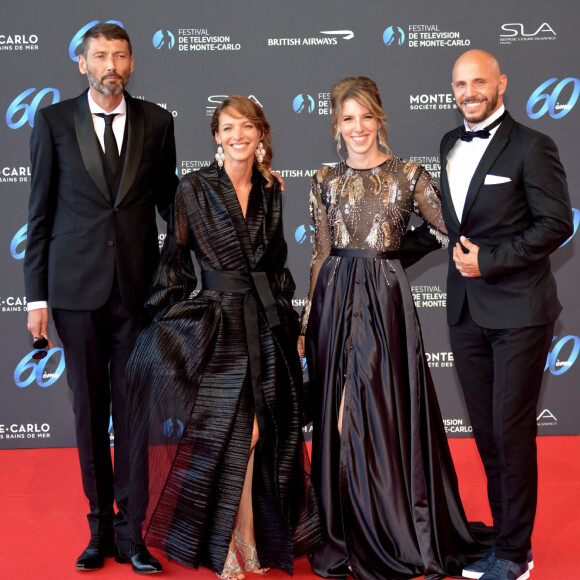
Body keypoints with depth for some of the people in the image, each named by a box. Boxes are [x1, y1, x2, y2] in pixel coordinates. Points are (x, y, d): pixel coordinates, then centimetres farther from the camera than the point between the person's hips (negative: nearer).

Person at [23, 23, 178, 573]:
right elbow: (40, 213, 3)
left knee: (133, 409, 3)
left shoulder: (155, 121, 6)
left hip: (138, 287, 1)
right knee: (89, 411, 7)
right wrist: (36, 296, -1)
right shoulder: (53, 121, 3)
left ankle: (131, 531, 14)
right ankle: (100, 528, 20)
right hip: (77, 287, 0)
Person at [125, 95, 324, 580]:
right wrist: (174, 320, -4)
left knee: (259, 436, 5)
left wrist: (288, 320, 14)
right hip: (213, 324, -3)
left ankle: (254, 540, 19)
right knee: (219, 435, -1)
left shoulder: (271, 193, 10)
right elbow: (176, 261, -1)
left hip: (266, 326, 4)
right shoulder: (195, 189, -2)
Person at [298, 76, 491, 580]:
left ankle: (400, 535, 16)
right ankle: (349, 536, 20)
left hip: (386, 301, -3)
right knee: (340, 421, 6)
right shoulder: (327, 181, 9)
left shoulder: (409, 174, 1)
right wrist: (307, 322, 8)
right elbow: (320, 255, 10)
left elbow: (450, 230, 1)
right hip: (336, 300, 3)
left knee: (384, 414, -1)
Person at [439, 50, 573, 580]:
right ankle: (501, 536, 22)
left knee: (511, 431, -2)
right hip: (466, 310, 6)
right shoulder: (447, 146, 14)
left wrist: (489, 260, -14)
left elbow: (557, 223, -11)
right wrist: (459, 254, 7)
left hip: (518, 309, -6)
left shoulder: (531, 147, -6)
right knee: (486, 432, 10)